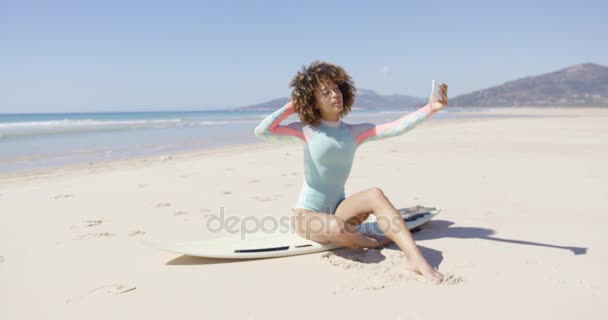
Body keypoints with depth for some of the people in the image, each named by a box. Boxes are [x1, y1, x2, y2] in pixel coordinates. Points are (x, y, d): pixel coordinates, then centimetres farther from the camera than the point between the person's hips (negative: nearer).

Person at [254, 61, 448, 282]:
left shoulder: (356, 132, 0)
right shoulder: (306, 131, -8)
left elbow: (396, 127, -13)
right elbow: (261, 131, -21)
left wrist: (430, 108, -25)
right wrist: (291, 106, -12)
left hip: (337, 210, 3)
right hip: (307, 215, -3)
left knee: (375, 194, -27)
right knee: (336, 228, -37)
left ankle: (415, 257, -33)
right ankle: (376, 242, -6)